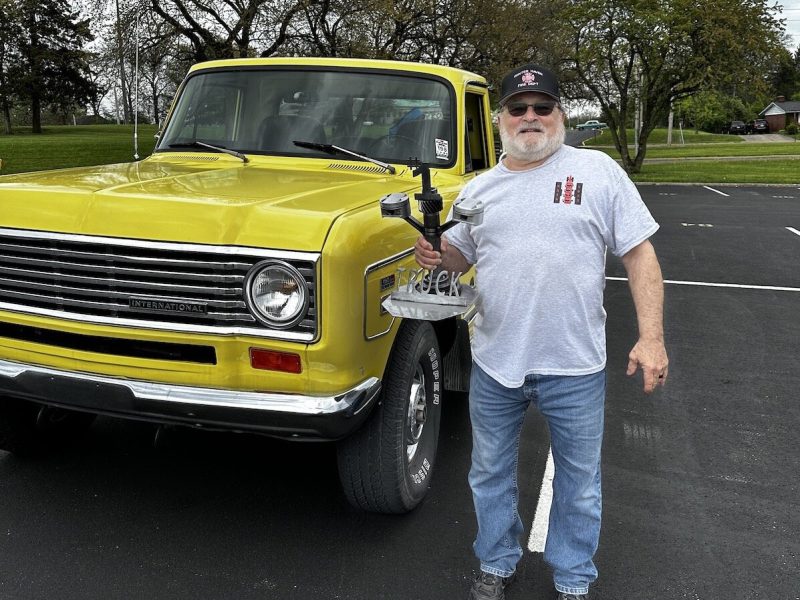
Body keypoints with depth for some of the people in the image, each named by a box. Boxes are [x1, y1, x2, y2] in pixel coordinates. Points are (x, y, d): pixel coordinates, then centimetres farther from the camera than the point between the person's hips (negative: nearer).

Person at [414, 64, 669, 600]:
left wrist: (652, 336, -12)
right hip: (494, 364, 3)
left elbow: (640, 254, -4)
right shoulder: (480, 188, 6)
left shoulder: (598, 171, -3)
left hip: (575, 366, -2)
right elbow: (460, 256, 15)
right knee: (491, 474, 17)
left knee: (579, 483, 14)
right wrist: (436, 255, -10)